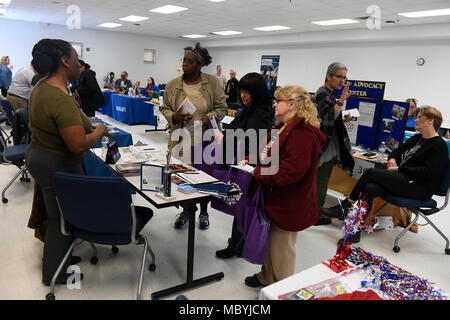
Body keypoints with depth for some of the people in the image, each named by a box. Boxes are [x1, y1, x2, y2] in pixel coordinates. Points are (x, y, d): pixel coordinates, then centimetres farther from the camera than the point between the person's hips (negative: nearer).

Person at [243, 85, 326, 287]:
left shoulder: (302, 134, -25)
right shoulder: (283, 127, 8)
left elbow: (289, 173, -30)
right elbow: (271, 153, 20)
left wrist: (256, 174, -22)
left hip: (288, 205, -10)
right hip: (274, 198, 10)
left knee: (281, 248, 8)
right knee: (269, 242, 24)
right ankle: (266, 278, 45)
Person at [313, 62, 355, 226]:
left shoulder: (326, 93, 16)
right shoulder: (324, 94, -15)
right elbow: (327, 119, -28)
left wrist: (343, 120, 8)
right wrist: (341, 101, -30)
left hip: (321, 144, 10)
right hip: (326, 145, -10)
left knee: (319, 179, 16)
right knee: (322, 181, -2)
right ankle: (317, 215, 9)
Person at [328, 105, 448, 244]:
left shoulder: (439, 145, -6)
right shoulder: (416, 138, 20)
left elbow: (428, 172, -18)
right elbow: (396, 151, 30)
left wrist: (399, 169, -15)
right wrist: (392, 159, 6)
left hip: (420, 189, -8)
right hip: (402, 180, 8)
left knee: (370, 172, -20)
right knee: (370, 188, -23)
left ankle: (347, 204, -7)